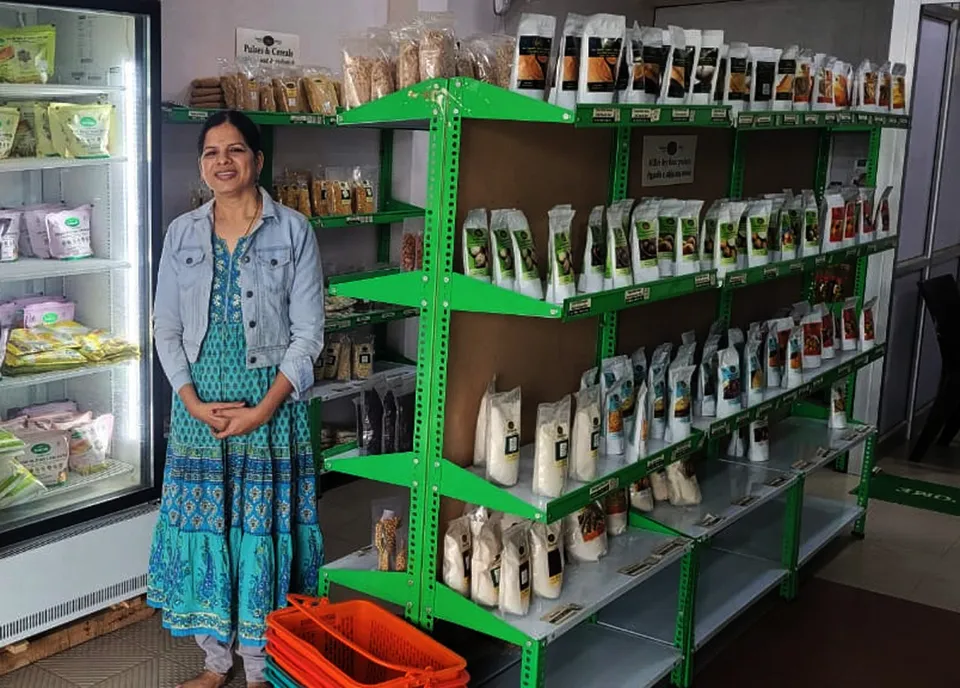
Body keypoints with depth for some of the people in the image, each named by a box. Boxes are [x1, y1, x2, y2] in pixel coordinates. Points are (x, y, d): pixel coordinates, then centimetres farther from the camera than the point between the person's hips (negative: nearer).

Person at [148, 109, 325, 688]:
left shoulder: (293, 231, -4)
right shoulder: (183, 233, 6)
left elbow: (309, 332, -6)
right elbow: (167, 328, 6)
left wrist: (263, 410, -14)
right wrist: (192, 402, -8)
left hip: (271, 399, -3)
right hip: (198, 403, 3)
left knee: (262, 528, 2)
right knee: (203, 527, 8)